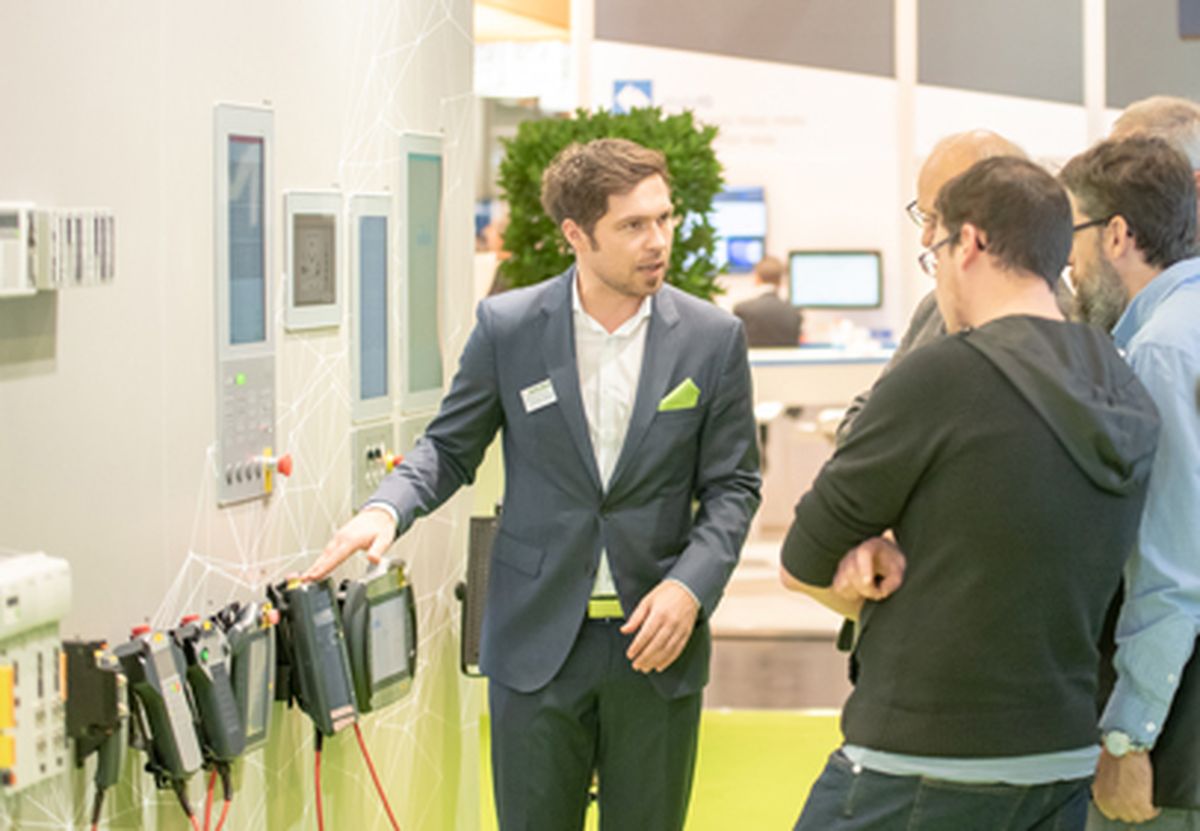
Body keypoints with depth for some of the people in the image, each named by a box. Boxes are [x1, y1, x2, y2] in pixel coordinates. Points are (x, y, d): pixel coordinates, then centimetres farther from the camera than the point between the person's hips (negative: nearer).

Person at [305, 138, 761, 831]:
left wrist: (689, 585, -13)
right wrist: (386, 509, -14)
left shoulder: (712, 338, -2)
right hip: (537, 641, 0)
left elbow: (732, 485, 2)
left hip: (656, 643, 1)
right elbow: (451, 447, 6)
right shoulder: (508, 327, -2)